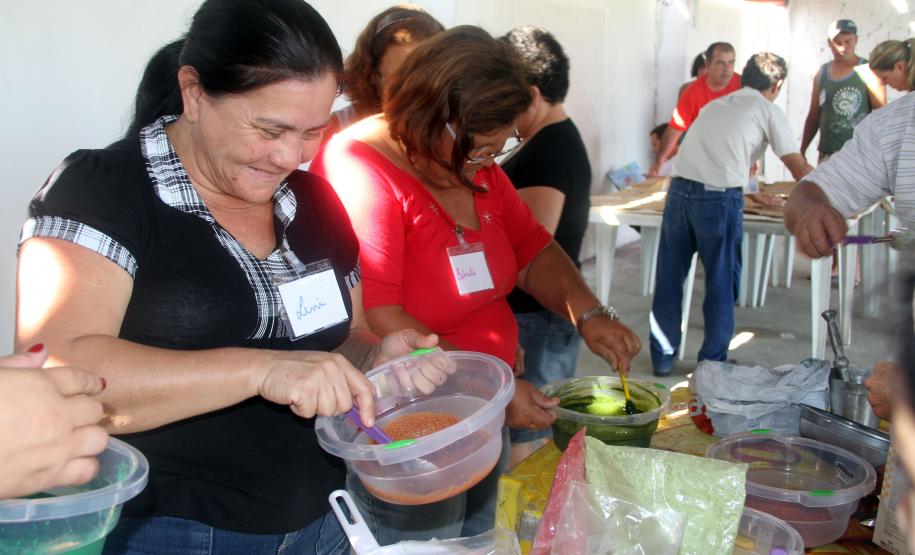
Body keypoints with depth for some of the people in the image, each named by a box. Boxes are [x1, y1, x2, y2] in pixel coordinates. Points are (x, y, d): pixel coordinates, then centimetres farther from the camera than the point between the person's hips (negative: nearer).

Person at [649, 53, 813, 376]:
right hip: (719, 198, -5)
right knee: (721, 284, 9)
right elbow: (798, 169, 10)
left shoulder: (715, 105, 27)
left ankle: (662, 358, 21)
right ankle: (712, 360, 18)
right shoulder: (767, 110, 10)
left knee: (669, 278, 12)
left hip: (679, 189, 5)